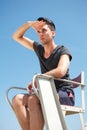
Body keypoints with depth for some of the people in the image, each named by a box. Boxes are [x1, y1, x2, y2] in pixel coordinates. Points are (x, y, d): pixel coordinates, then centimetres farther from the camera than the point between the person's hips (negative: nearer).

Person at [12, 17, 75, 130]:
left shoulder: (63, 51, -3)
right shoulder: (39, 49, 15)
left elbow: (60, 72, -24)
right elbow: (16, 36, 20)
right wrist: (29, 24, 3)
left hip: (65, 95, -6)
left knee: (33, 99, -33)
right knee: (17, 99, -19)